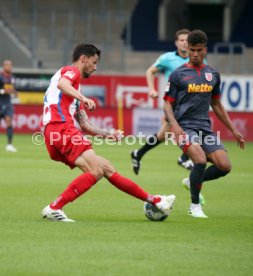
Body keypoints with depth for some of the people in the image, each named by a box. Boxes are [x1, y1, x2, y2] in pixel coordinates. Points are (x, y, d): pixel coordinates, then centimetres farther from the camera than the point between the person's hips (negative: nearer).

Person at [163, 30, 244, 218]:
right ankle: (195, 206, -6)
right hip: (185, 127, -5)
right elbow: (168, 103, 1)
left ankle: (194, 182, 18)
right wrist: (174, 124, -17)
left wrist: (233, 130, 21)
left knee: (224, 166, -11)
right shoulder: (178, 75, 0)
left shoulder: (213, 75, 13)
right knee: (201, 161, -27)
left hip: (205, 128, 5)